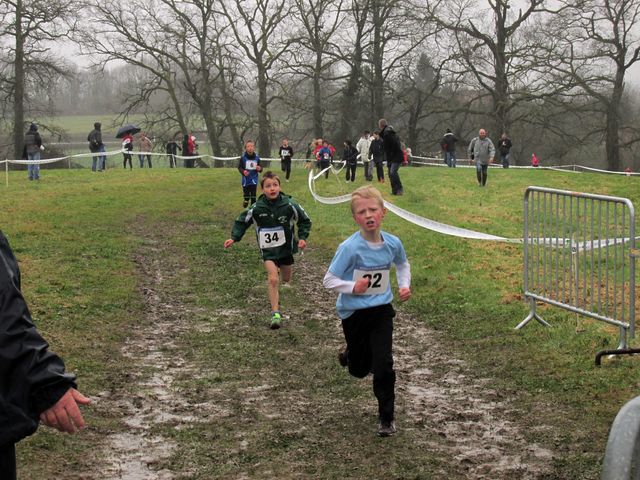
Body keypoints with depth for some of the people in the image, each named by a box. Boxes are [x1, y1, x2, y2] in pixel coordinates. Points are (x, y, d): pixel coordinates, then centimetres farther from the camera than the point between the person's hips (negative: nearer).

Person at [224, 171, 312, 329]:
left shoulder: (289, 204, -16)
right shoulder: (256, 208, -16)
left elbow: (304, 220, -1)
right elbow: (242, 222, 0)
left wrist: (302, 237, -11)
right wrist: (234, 238, -12)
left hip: (286, 247, 2)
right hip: (268, 249, -2)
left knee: (286, 279, 19)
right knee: (273, 279, -19)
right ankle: (275, 313, -14)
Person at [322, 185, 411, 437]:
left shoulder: (393, 243, -7)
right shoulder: (349, 247, -20)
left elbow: (402, 264, 18)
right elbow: (329, 280, -15)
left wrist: (405, 285, 3)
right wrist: (352, 287, -30)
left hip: (381, 310, 2)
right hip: (353, 313, -2)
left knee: (383, 364, -10)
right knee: (359, 369, 13)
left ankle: (386, 417, 7)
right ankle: (349, 356, 51)